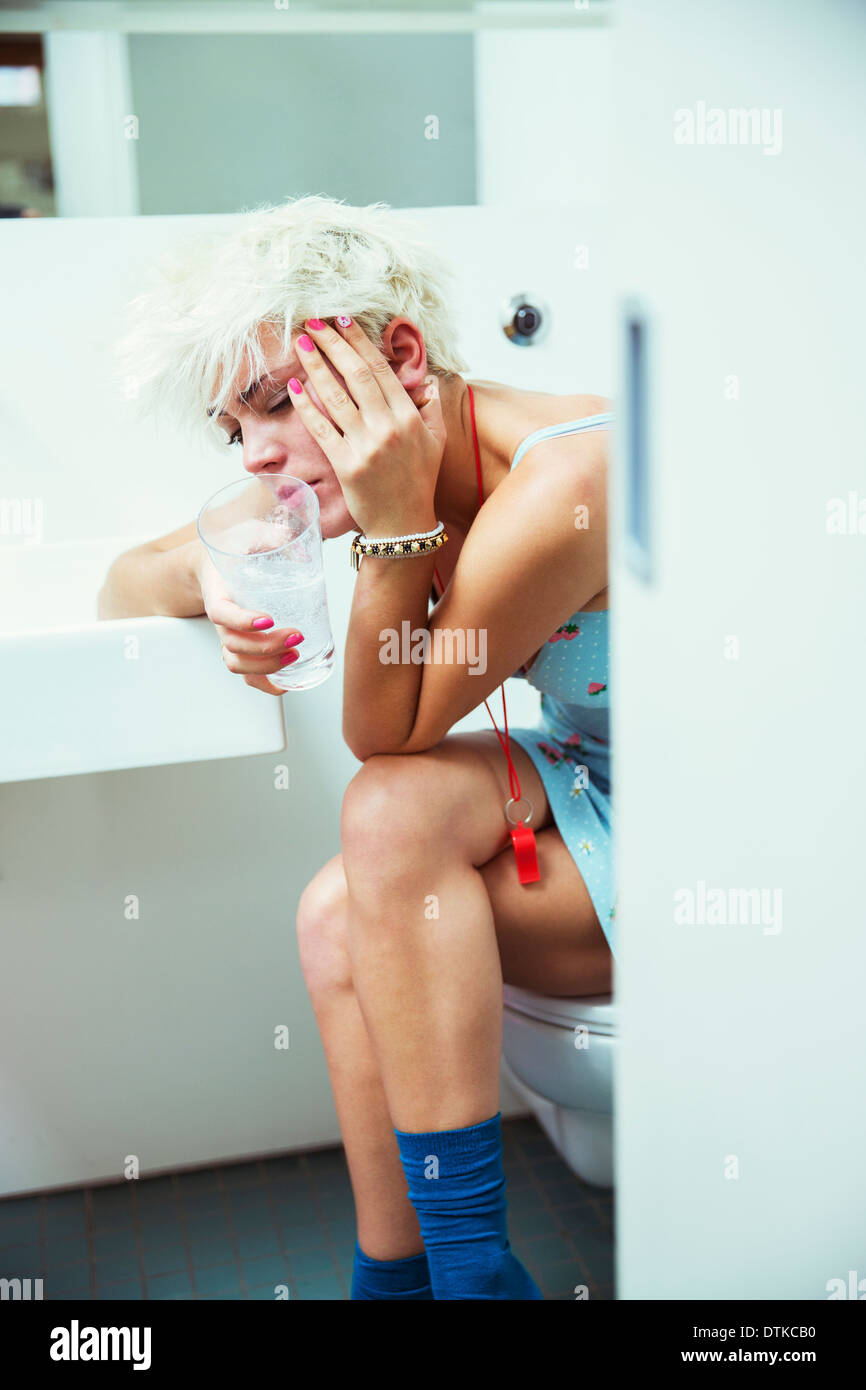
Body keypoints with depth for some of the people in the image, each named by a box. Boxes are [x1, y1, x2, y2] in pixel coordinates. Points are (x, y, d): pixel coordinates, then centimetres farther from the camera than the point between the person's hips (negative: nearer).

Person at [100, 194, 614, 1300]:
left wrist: (398, 527, -28)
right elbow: (122, 591, 4)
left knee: (396, 812, -25)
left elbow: (383, 735, -19)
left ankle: (472, 1264, -15)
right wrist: (206, 572, -19)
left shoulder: (558, 494, -28)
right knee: (343, 921, -14)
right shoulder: (423, 463, -3)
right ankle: (394, 1274, 0)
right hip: (610, 811, 7)